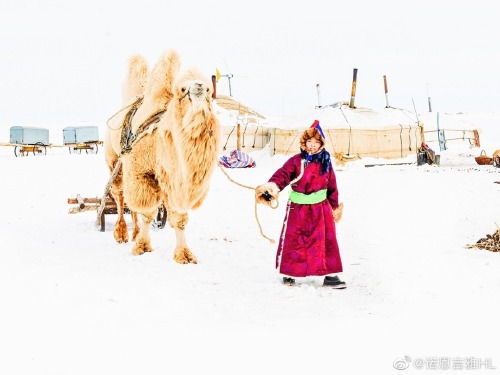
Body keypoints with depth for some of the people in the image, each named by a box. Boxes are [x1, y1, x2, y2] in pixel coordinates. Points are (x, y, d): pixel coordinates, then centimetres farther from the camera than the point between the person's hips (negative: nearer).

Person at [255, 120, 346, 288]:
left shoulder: (325, 162, 2)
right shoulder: (296, 161, -9)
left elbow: (332, 186, 10)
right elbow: (283, 174, -25)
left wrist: (335, 206, 14)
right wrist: (272, 185, -44)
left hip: (321, 208, 2)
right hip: (297, 209, -2)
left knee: (327, 241, 3)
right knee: (293, 241, 7)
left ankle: (330, 275, 11)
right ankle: (288, 273, 22)